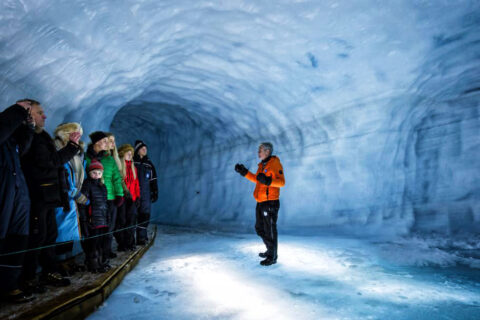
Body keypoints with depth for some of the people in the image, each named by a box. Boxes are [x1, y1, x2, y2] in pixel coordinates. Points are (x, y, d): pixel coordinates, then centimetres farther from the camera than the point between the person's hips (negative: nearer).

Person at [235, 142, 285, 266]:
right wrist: (244, 172, 20)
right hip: (261, 203, 9)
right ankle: (270, 250, 34)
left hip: (270, 202, -9)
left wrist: (267, 181, -36)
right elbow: (257, 179, 26)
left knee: (270, 230, 0)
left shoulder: (275, 163, -12)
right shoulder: (263, 165, 14)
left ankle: (272, 257, 14)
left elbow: (281, 182, -20)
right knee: (260, 229, 18)